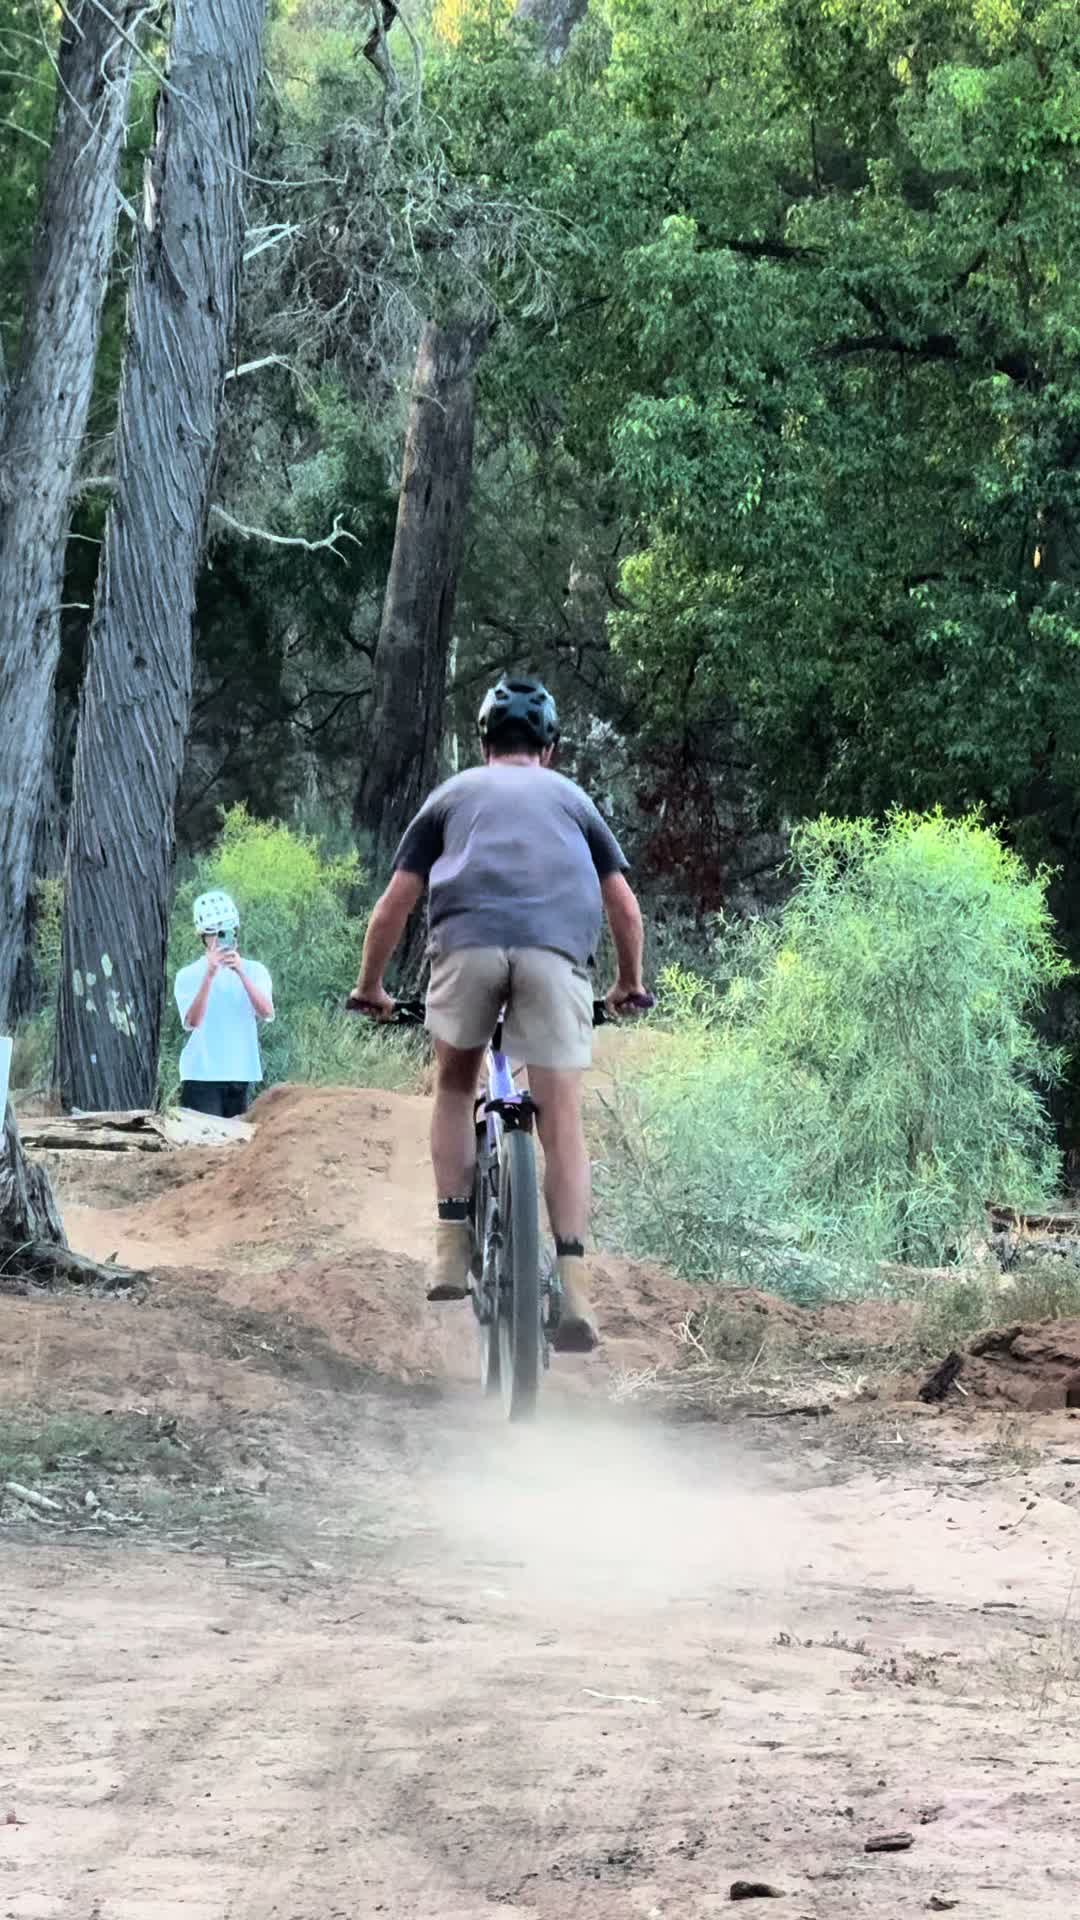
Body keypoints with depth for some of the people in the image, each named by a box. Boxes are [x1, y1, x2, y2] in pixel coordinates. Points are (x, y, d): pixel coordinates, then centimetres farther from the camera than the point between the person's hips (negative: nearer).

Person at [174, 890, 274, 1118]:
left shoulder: (254, 971, 7)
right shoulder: (188, 976, 0)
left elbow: (267, 1013, -9)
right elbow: (192, 1022, -14)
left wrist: (241, 973, -21)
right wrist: (210, 975, -23)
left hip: (241, 1074, 3)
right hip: (202, 1076, -3)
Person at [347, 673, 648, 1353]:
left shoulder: (452, 795, 28)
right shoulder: (573, 798, 30)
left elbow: (392, 908, 25)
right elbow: (625, 906, 26)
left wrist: (370, 988, 38)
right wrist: (630, 985, 42)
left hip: (468, 940, 0)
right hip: (558, 949, 0)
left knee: (456, 1082, 23)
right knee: (562, 1118, 3)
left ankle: (453, 1251, 11)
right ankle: (574, 1289, -9)